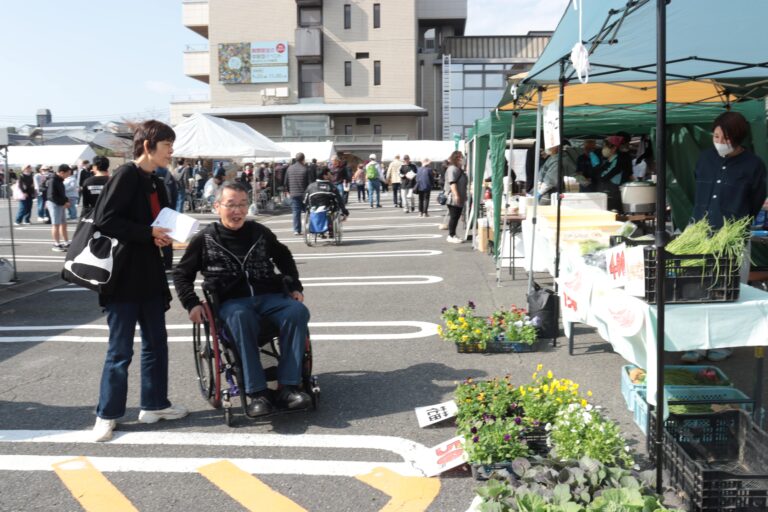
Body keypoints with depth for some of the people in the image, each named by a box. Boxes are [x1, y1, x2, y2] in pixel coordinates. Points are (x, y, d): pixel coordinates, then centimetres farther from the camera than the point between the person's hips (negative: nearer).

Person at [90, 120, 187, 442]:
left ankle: (154, 404, 27)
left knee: (156, 342, 14)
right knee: (120, 349, 0)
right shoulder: (126, 175, -12)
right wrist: (148, 234, -19)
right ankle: (107, 414, 14)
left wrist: (165, 235, -3)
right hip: (123, 277, -8)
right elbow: (105, 220, -20)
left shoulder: (156, 183, 13)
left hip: (149, 277, 8)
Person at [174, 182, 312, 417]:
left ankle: (288, 387, -28)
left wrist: (295, 287, 18)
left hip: (269, 296, 3)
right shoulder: (205, 239, 6)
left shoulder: (259, 232, 12)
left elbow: (284, 257, 28)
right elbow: (181, 274, 14)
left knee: (297, 311, -28)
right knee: (241, 318, -39)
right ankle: (258, 392, -37)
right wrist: (192, 304, 0)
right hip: (231, 302, -3)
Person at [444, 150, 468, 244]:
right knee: (454, 217, -6)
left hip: (459, 199, 10)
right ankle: (451, 236, -1)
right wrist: (456, 195, -27)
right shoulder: (452, 169, -13)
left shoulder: (459, 169, 19)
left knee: (456, 217, 11)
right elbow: (452, 183, -22)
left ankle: (453, 235, 17)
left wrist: (463, 196, 26)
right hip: (454, 198, -10)